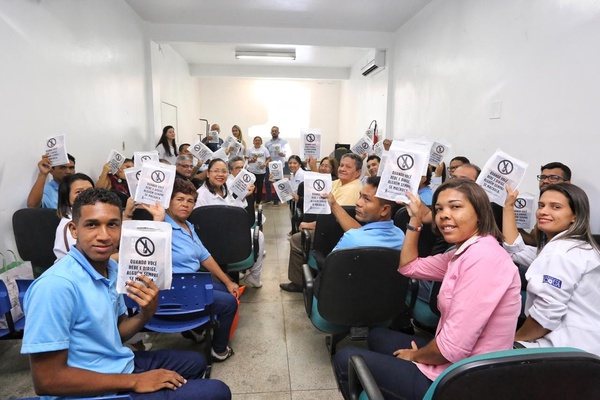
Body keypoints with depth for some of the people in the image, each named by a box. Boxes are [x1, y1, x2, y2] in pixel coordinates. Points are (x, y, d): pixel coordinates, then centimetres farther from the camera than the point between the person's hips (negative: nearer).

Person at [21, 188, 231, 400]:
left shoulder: (112, 268, 0)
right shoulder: (55, 285, -26)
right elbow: (46, 380, -24)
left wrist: (147, 313, -12)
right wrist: (134, 381, -19)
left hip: (122, 365, 8)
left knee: (195, 362, 25)